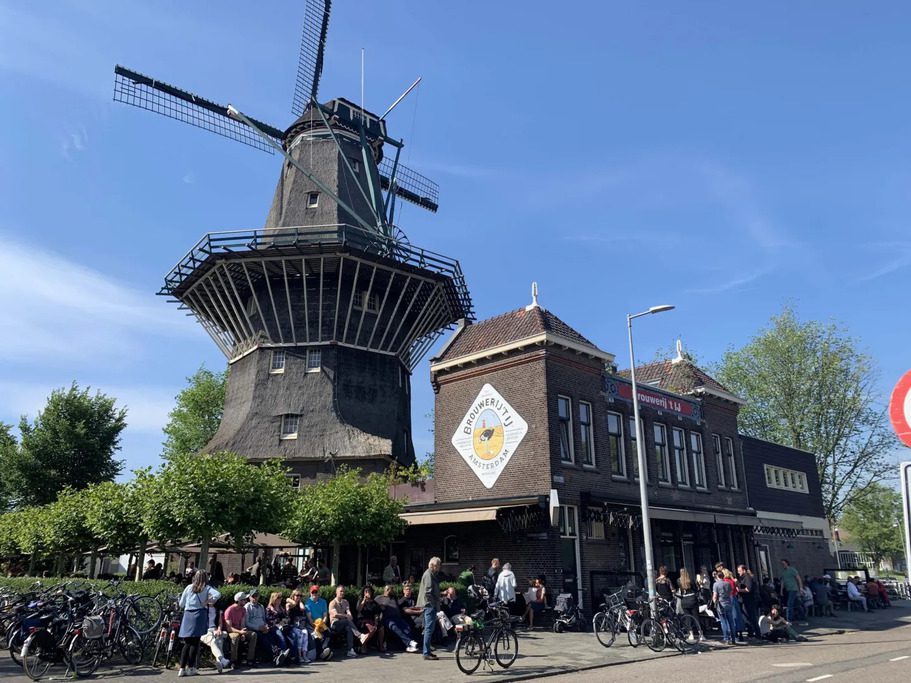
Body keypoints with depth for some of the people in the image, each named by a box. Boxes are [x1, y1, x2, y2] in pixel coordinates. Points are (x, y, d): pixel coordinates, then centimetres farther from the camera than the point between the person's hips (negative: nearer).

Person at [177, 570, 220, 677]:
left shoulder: (189, 587, 11)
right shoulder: (207, 588, 4)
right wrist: (207, 602, -1)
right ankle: (190, 668, 4)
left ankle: (182, 668, 4)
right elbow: (217, 594, -14)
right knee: (195, 642, 3)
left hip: (188, 614, 3)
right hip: (200, 614, -3)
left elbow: (181, 604, 14)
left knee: (187, 643, 9)